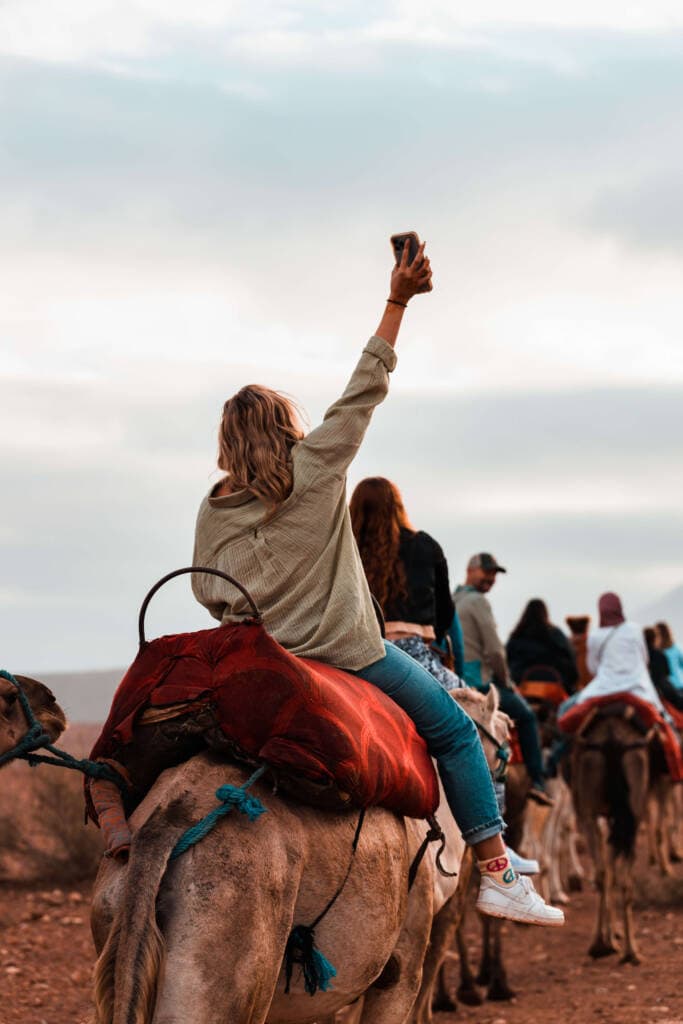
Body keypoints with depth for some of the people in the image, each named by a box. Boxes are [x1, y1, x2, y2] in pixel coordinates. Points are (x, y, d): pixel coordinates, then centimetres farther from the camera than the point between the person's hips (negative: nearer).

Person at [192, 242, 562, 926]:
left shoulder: (215, 511, 5)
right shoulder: (314, 471, -6)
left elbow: (208, 591, 7)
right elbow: (364, 390, -3)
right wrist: (397, 303, 0)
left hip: (265, 662, 5)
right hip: (350, 655, -5)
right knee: (455, 732, 6)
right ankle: (497, 875, -1)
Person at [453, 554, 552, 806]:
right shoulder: (477, 601, -11)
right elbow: (494, 650, -16)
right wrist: (506, 681, 0)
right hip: (479, 679, -8)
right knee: (526, 717, 12)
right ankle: (537, 782, 8)